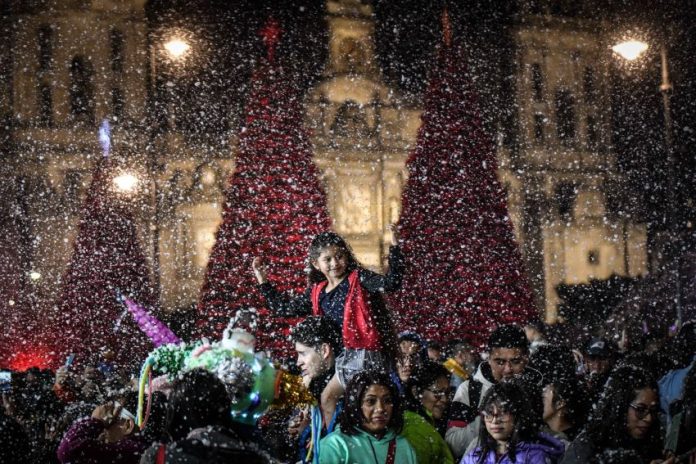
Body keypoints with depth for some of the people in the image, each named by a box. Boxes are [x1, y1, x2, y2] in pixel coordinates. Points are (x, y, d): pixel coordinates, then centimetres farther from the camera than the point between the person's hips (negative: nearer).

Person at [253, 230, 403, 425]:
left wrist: (394, 248, -33)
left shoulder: (359, 279, -8)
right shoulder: (317, 293, 10)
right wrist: (263, 281, 17)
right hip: (346, 355, 7)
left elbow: (391, 283, -23)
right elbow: (285, 308, 18)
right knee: (328, 397, 13)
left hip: (367, 353, -7)